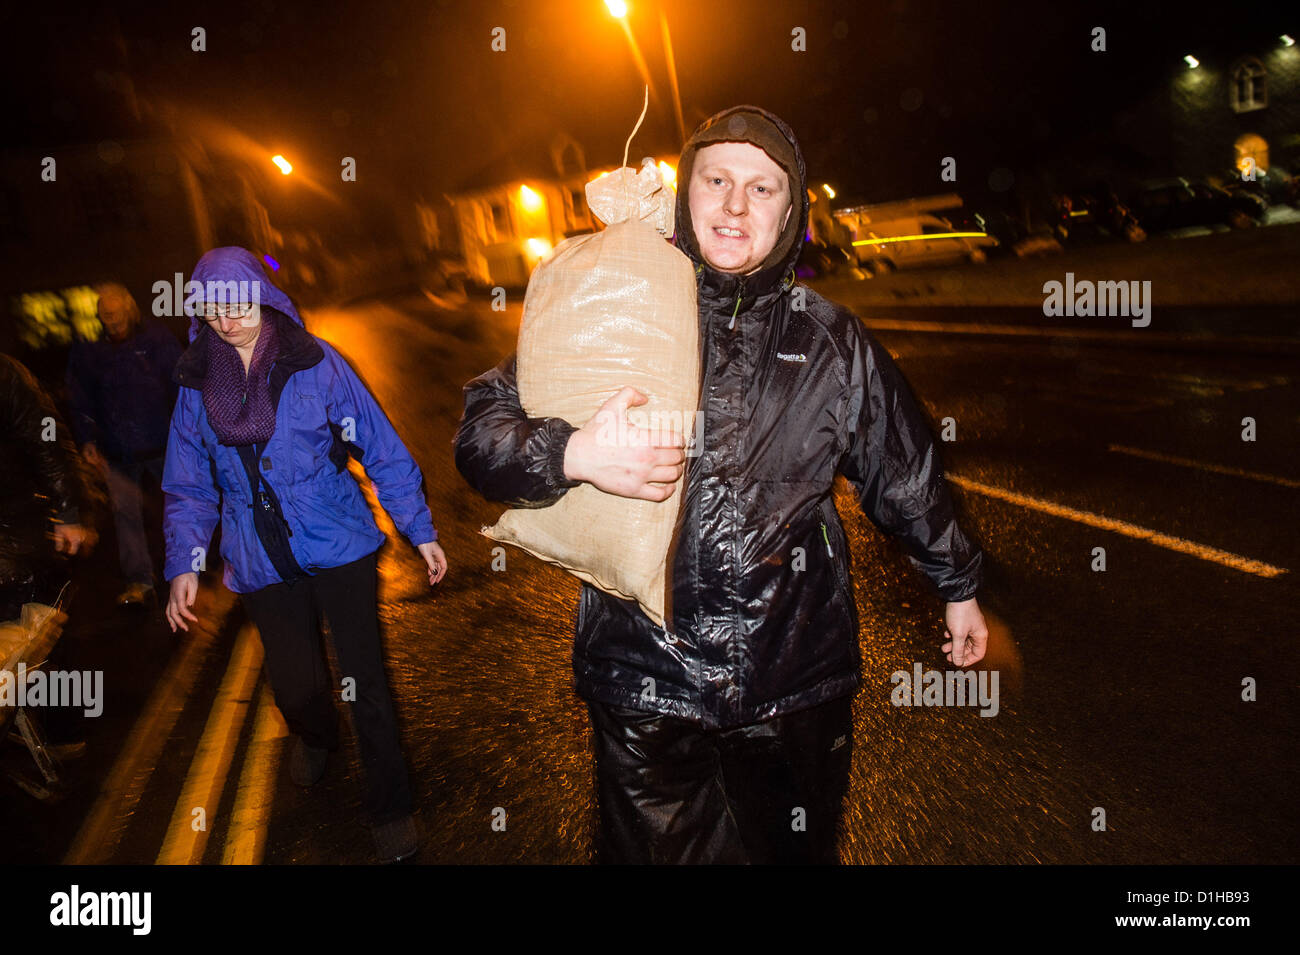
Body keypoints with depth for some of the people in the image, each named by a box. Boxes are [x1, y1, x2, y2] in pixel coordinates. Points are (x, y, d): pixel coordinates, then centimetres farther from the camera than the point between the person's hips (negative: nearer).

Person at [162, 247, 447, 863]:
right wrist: (183, 563, -1)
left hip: (340, 546, -3)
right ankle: (315, 737, 48)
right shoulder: (196, 385, 4)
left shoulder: (316, 363, -6)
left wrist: (420, 529, -4)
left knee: (364, 679, -3)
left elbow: (381, 448, -4)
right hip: (262, 566, 3)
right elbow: (190, 487, 11)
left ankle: (389, 809, 17)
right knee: (294, 683, 9)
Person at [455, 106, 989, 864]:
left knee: (799, 848, 20)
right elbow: (483, 425, -3)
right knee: (653, 848, 17)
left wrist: (959, 585, 22)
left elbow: (908, 478, 13)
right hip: (644, 682, 0)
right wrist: (575, 453, -22)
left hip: (796, 685, 1)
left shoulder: (833, 343, 1)